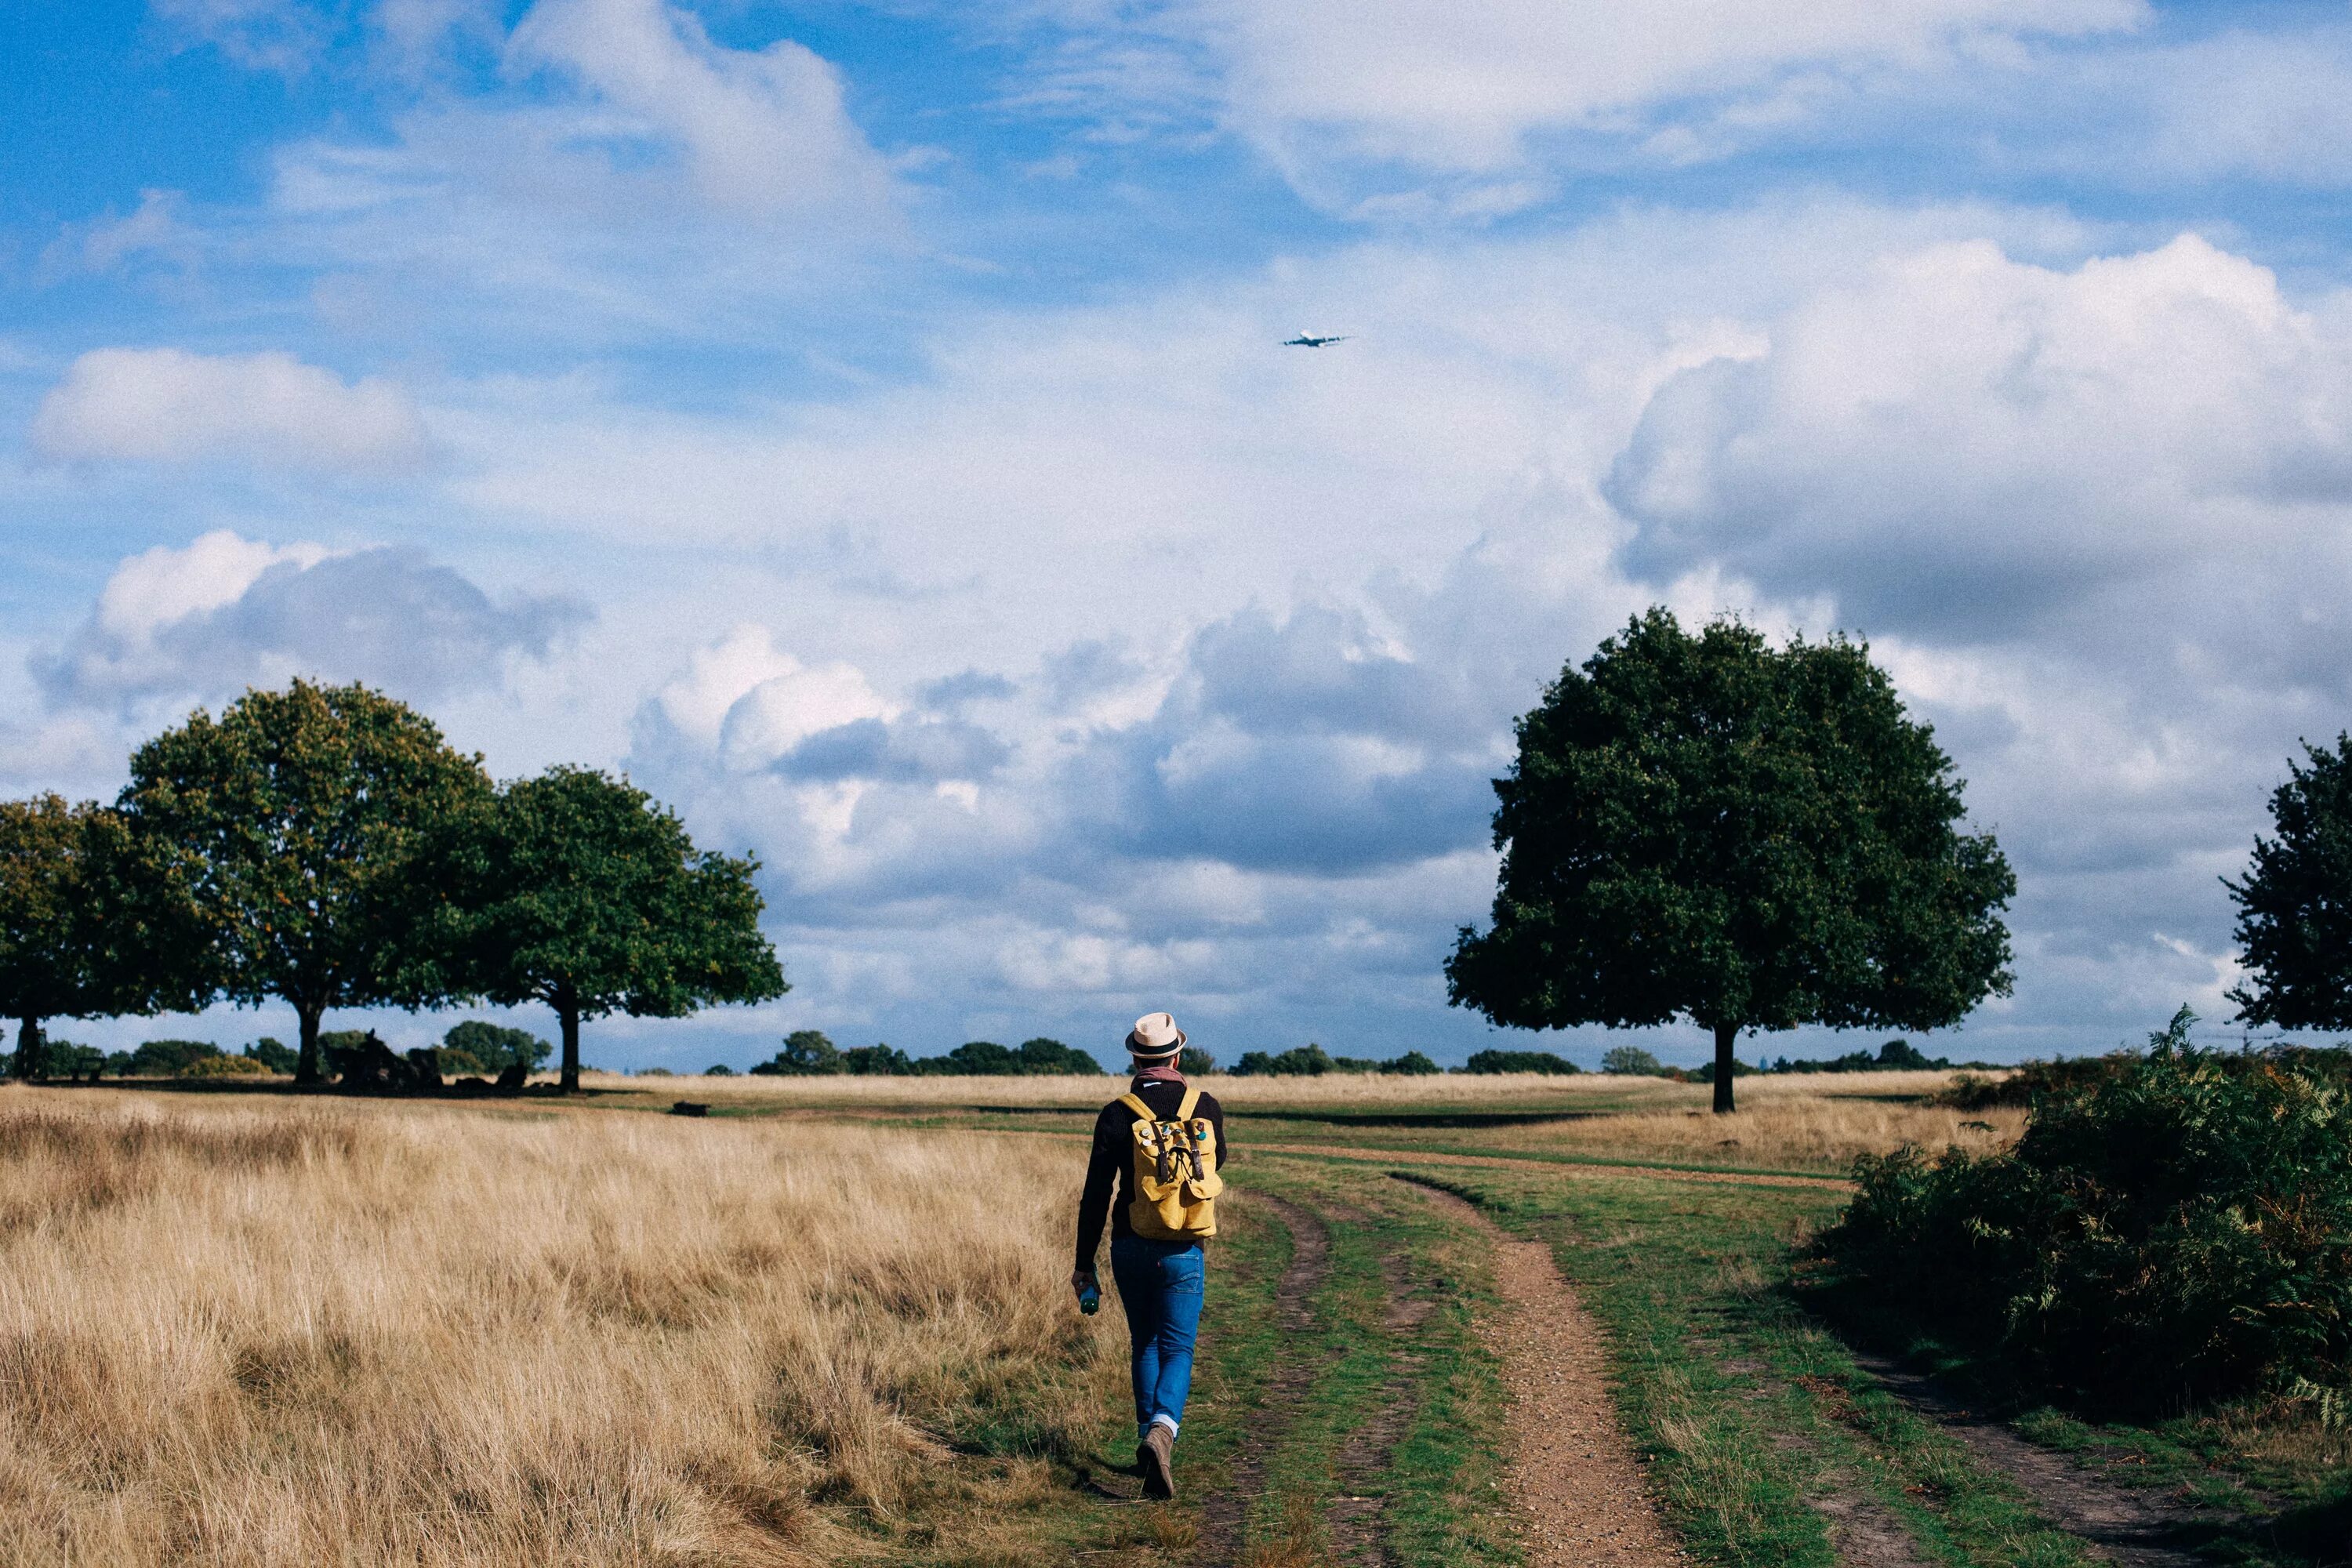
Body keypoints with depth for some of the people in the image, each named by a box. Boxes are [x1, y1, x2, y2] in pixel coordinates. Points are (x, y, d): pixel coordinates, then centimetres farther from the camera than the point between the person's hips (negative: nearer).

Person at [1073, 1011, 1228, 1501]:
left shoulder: (1116, 1115, -8)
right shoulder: (1206, 1107, -3)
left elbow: (1096, 1196, -7)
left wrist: (1084, 1264, 2)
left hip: (1131, 1250, 1)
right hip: (1184, 1254, -1)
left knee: (1146, 1345, 19)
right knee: (1177, 1350, 3)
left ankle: (1149, 1439, 22)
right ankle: (1162, 1429, -23)